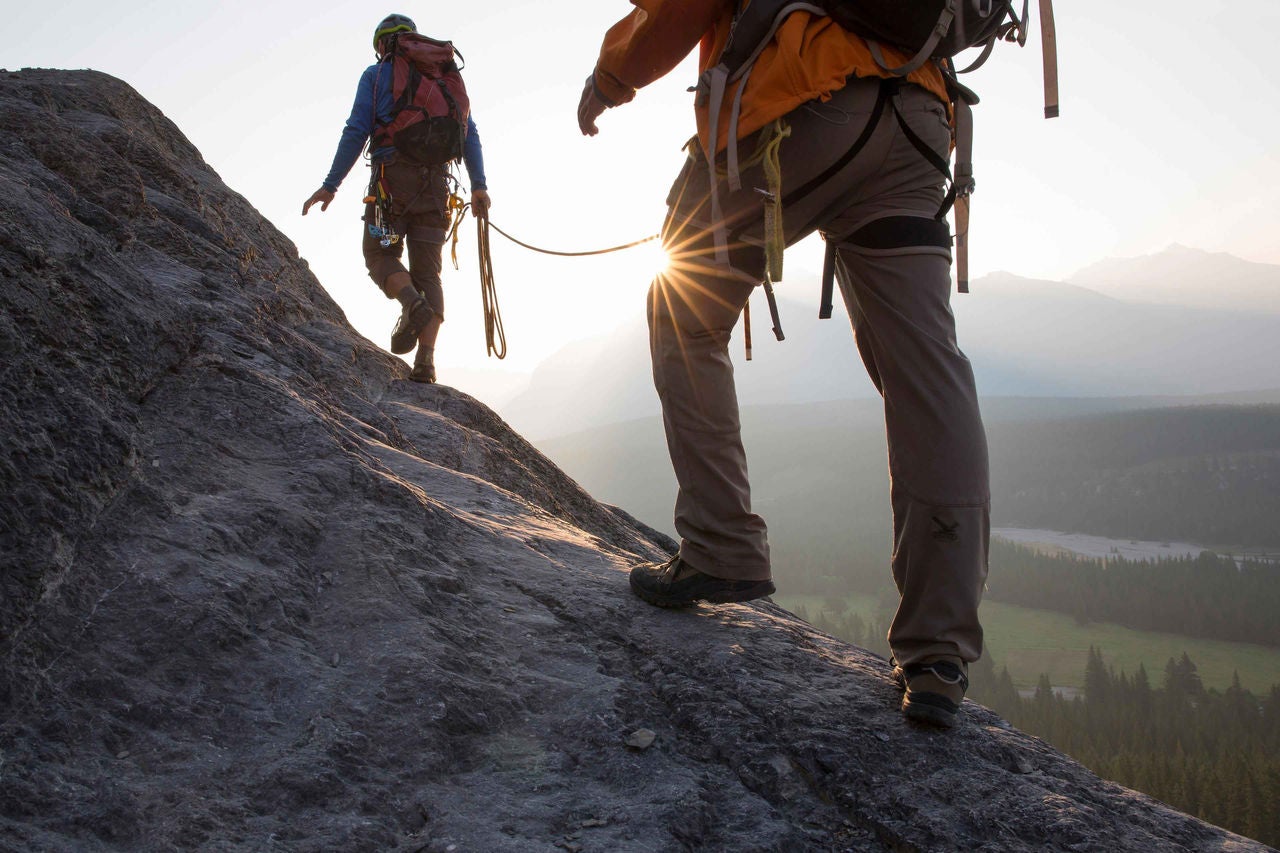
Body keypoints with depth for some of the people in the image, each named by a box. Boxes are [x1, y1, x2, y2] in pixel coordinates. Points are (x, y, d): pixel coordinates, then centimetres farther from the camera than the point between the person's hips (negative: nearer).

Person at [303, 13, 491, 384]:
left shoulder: (375, 75, 9)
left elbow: (357, 130, -2)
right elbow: (469, 131, 9)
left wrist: (330, 185, -2)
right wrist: (479, 185, 5)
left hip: (392, 177, -3)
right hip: (435, 182, 3)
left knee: (380, 255, 10)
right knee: (427, 272, 4)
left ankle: (412, 304, -23)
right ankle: (426, 362, -9)